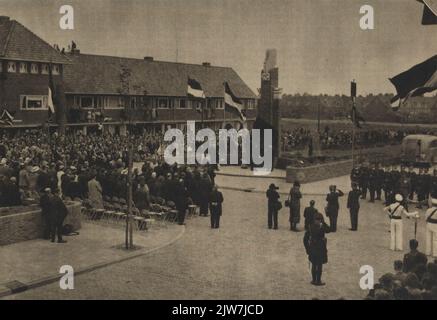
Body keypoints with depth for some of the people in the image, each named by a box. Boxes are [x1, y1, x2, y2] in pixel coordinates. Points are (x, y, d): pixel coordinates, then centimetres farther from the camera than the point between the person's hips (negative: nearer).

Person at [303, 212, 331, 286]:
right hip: (320, 249, -5)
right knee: (319, 266, 7)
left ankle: (314, 280, 25)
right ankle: (318, 281, 14)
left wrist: (307, 248, 10)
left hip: (312, 249, 5)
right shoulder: (322, 227, -19)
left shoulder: (310, 227, -3)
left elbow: (305, 239, 1)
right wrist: (323, 223, -3)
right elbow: (329, 230, 2)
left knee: (314, 265, 16)